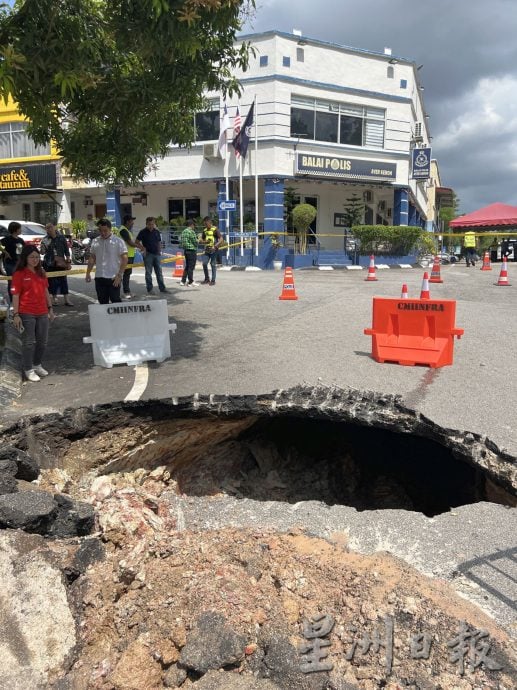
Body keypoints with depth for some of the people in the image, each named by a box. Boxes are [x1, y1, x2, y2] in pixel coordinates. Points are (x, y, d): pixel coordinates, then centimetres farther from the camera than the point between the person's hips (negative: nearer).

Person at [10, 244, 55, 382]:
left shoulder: (41, 272, 10)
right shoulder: (19, 274, -7)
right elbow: (15, 295, -9)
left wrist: (50, 308, 13)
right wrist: (16, 315, -13)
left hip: (42, 313, 6)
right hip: (27, 314, -6)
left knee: (42, 341, 12)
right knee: (29, 342, 1)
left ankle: (37, 365, 31)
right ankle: (28, 369, 14)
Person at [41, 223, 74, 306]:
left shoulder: (61, 237, 3)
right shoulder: (45, 240, 2)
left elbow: (66, 250, 6)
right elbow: (42, 252, -3)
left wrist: (68, 261, 1)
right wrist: (43, 247, -24)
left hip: (61, 263, 0)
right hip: (49, 264, 0)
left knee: (63, 280, -1)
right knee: (51, 281, 3)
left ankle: (66, 299, 2)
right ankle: (54, 298, 15)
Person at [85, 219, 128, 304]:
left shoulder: (118, 241, -5)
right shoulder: (95, 242, 10)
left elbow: (125, 259, -9)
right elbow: (92, 258, 17)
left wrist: (119, 275, -16)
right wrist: (88, 273, 10)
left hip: (113, 278, -5)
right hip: (99, 277, 5)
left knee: (115, 300, -3)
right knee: (102, 301, 10)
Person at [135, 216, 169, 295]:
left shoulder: (156, 232, 10)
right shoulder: (143, 232, -3)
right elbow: (137, 242, -1)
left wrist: (159, 251, 5)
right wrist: (142, 248, -13)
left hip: (157, 254, 4)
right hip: (148, 254, -4)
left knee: (159, 272, 7)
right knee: (148, 272, 1)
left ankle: (162, 287, 12)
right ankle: (150, 289, 6)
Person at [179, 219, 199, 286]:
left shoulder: (183, 232, 11)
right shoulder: (191, 231, -14)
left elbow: (180, 241, 13)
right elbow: (195, 242, -14)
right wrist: (198, 240, 6)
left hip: (186, 250, 8)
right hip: (192, 250, -8)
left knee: (187, 266, 17)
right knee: (191, 267, -3)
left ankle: (183, 281, 18)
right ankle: (190, 282, 1)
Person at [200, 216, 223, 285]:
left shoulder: (215, 229, -6)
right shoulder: (205, 230, 12)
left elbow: (221, 239, -12)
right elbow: (201, 240, 18)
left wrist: (215, 246, -21)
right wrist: (205, 242, -5)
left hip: (213, 250, -6)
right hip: (207, 249, 6)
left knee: (212, 264, -3)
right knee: (204, 263, -2)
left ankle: (213, 280, 5)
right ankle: (206, 279, 11)